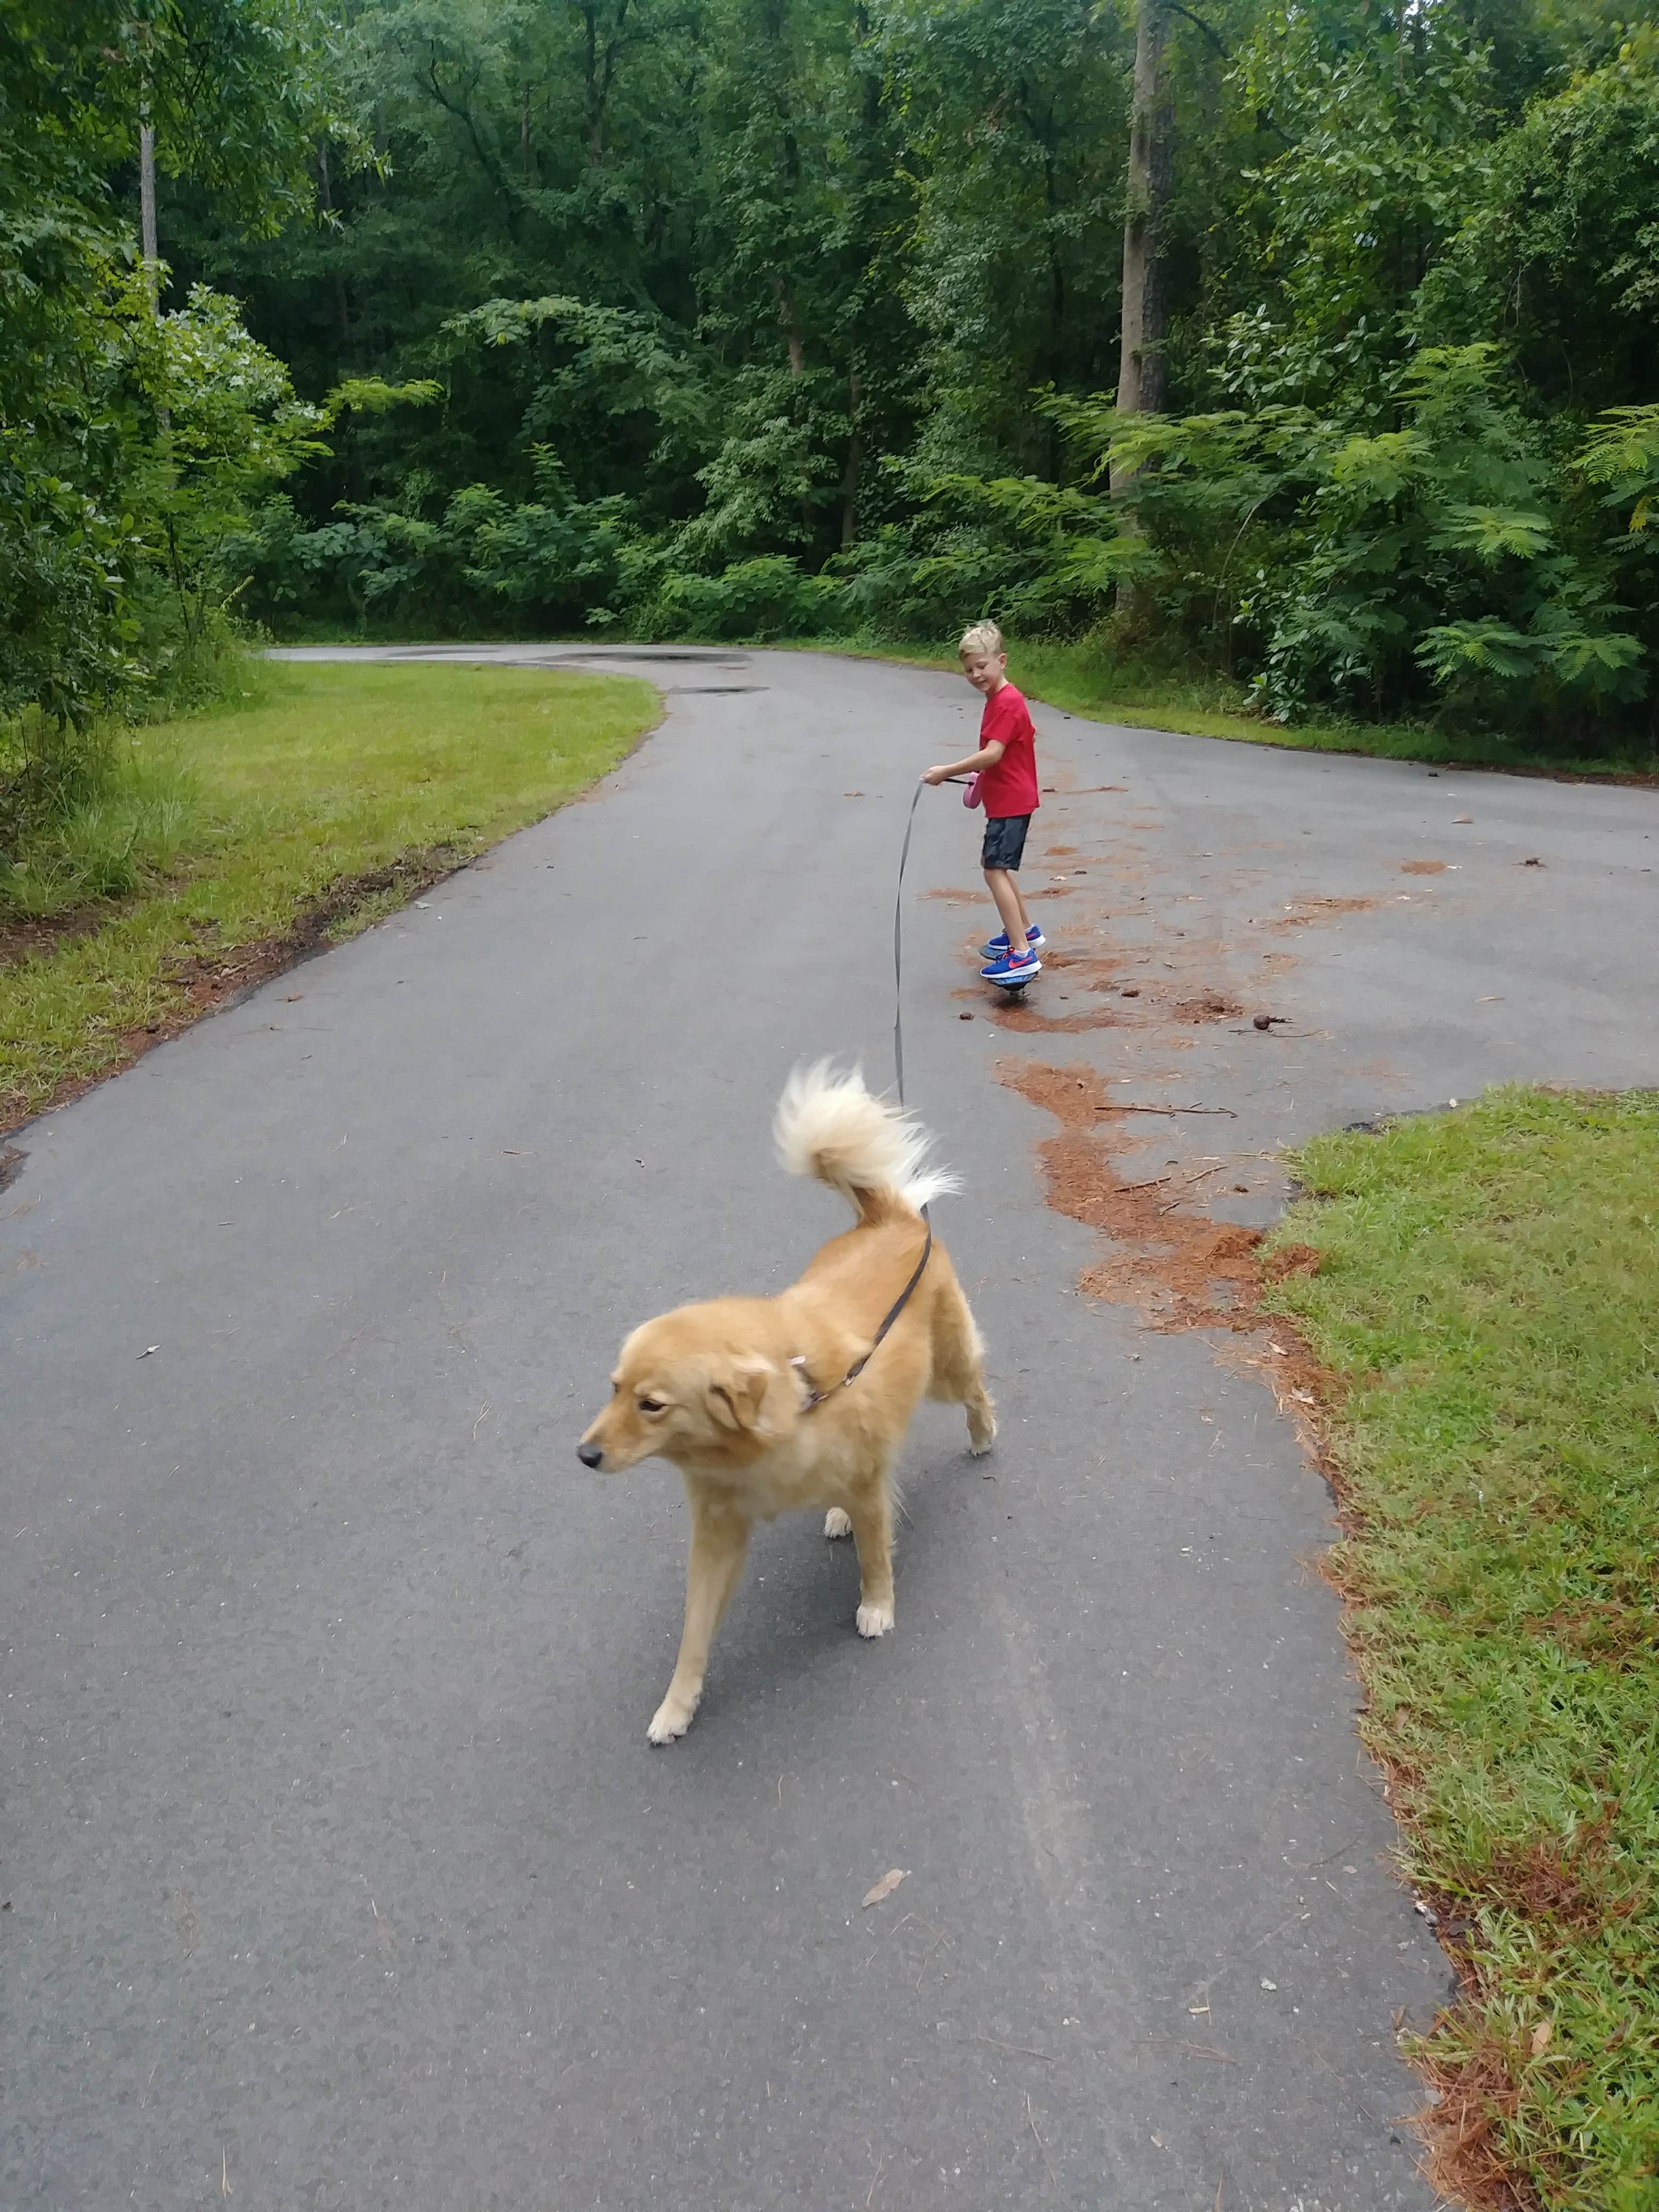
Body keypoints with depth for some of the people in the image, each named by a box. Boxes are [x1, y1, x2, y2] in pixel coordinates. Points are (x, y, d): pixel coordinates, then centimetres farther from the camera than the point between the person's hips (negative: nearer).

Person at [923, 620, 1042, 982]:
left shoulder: (1007, 703, -19)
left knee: (995, 870, -15)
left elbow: (992, 754, -28)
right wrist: (979, 785, 18)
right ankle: (1025, 930, 35)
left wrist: (945, 772, -27)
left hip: (1011, 802, -11)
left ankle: (1022, 955, -20)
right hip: (1004, 798, 11)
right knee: (994, 864, 23)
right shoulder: (999, 699, 13)